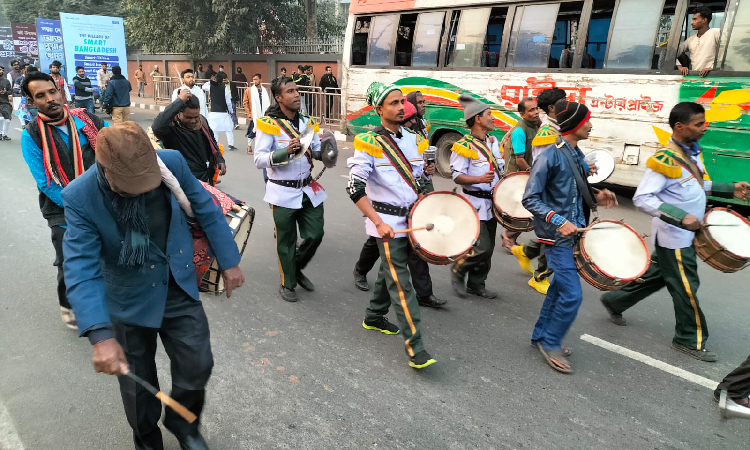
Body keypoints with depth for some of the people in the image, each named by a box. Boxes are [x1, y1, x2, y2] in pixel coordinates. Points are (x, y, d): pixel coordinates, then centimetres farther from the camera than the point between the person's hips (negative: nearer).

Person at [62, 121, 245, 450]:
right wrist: (101, 335, -38)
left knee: (197, 366, 9)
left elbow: (206, 209, -5)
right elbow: (81, 270, -27)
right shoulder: (80, 198, -23)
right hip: (130, 302, -1)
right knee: (138, 384, 17)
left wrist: (229, 262, -1)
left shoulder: (172, 162, -18)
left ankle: (183, 423, 42)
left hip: (180, 290, 2)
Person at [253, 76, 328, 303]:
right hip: (283, 192, -5)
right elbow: (259, 159, -17)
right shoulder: (268, 124, -11)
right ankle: (287, 284, 27)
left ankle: (297, 269, 36)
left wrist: (324, 152, -8)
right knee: (286, 242, 6)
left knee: (315, 235, 9)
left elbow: (316, 151, 16)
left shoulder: (307, 122, 7)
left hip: (309, 189, 5)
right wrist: (286, 151, -31)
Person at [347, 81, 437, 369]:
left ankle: (374, 318, 39)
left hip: (410, 220, 7)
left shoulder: (412, 138, 7)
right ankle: (415, 347, -3)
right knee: (400, 283, -7)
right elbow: (355, 189, -19)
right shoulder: (369, 143, -14)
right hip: (387, 222, -7)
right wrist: (378, 223, -25)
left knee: (390, 271, 19)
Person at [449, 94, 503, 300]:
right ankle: (457, 270, 14)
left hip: (492, 202, 8)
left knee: (488, 249, 11)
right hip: (475, 203, -8)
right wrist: (479, 179, -29)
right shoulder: (464, 146, -13)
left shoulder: (493, 141, 10)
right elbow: (457, 176, -16)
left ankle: (476, 284, 25)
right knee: (482, 247, -12)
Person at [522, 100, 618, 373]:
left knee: (560, 287, 17)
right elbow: (530, 199, -17)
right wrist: (559, 222, -25)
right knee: (572, 295, -8)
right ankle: (550, 344, 12)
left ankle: (541, 336, 32)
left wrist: (596, 197, 3)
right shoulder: (549, 156, -16)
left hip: (573, 232, 9)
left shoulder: (577, 154, 9)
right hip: (557, 236, -9)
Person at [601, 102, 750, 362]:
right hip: (674, 237, -9)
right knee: (686, 288, 3)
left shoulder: (692, 152, 5)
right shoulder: (665, 160, -24)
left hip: (684, 234, 9)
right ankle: (691, 341, 21)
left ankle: (615, 301, 36)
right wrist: (680, 218, -32)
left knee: (656, 276, 20)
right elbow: (642, 198, -28)